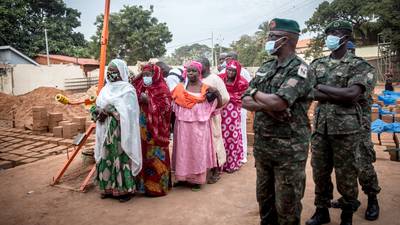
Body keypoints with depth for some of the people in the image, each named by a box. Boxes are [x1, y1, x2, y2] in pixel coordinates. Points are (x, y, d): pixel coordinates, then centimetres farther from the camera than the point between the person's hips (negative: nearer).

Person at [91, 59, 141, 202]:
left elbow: (127, 111, -17)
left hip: (120, 132, -7)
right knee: (106, 157, 11)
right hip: (105, 131, 7)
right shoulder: (105, 89, 14)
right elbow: (95, 107, 12)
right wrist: (99, 112, -9)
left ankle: (125, 189, 9)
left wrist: (109, 110, -17)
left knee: (121, 158, -3)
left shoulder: (127, 89, -7)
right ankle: (108, 188, 24)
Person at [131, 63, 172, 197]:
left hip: (156, 130, -7)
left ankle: (158, 186, 11)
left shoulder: (162, 89, -6)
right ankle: (145, 184, 23)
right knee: (144, 155, 11)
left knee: (155, 157, -1)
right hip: (142, 129, 7)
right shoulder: (141, 88, 15)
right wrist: (138, 99, 1)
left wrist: (148, 101, -16)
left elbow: (165, 106, -15)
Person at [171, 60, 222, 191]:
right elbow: (173, 105, 9)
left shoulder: (205, 88, -1)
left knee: (198, 149, 5)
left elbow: (219, 105, -2)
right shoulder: (180, 88, 4)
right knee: (183, 149, 9)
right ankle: (183, 176, 23)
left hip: (199, 125, -2)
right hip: (183, 125, 2)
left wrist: (217, 93, -16)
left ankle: (197, 179, 16)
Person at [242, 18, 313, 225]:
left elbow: (278, 102, -27)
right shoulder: (265, 67, 10)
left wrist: (256, 93, -7)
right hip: (261, 143, 7)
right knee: (264, 196, 20)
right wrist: (267, 106, -15)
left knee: (287, 202, 8)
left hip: (289, 147, -6)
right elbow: (245, 102, 4)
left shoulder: (300, 69, -12)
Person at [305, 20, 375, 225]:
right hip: (320, 127, 4)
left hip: (346, 129, -4)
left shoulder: (359, 66, -3)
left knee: (345, 174, 7)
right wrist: (341, 97, -13)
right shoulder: (317, 64, 10)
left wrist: (321, 87, -10)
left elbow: (351, 94, -19)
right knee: (319, 172, 11)